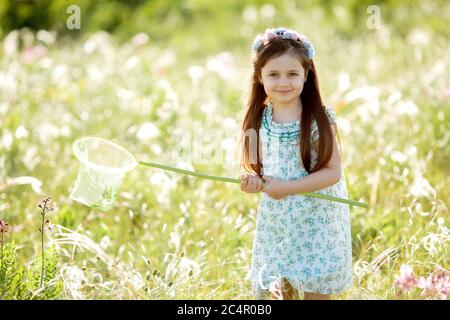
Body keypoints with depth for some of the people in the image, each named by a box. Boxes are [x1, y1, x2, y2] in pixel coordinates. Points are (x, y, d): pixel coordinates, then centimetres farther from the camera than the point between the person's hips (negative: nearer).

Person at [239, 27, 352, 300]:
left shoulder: (318, 119, -13)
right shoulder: (259, 121, 0)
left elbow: (333, 172, -15)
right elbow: (257, 168, 8)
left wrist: (287, 188, -21)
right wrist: (254, 181, -16)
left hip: (315, 220, -4)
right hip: (276, 221, 4)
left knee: (315, 292, 0)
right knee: (279, 290, 10)